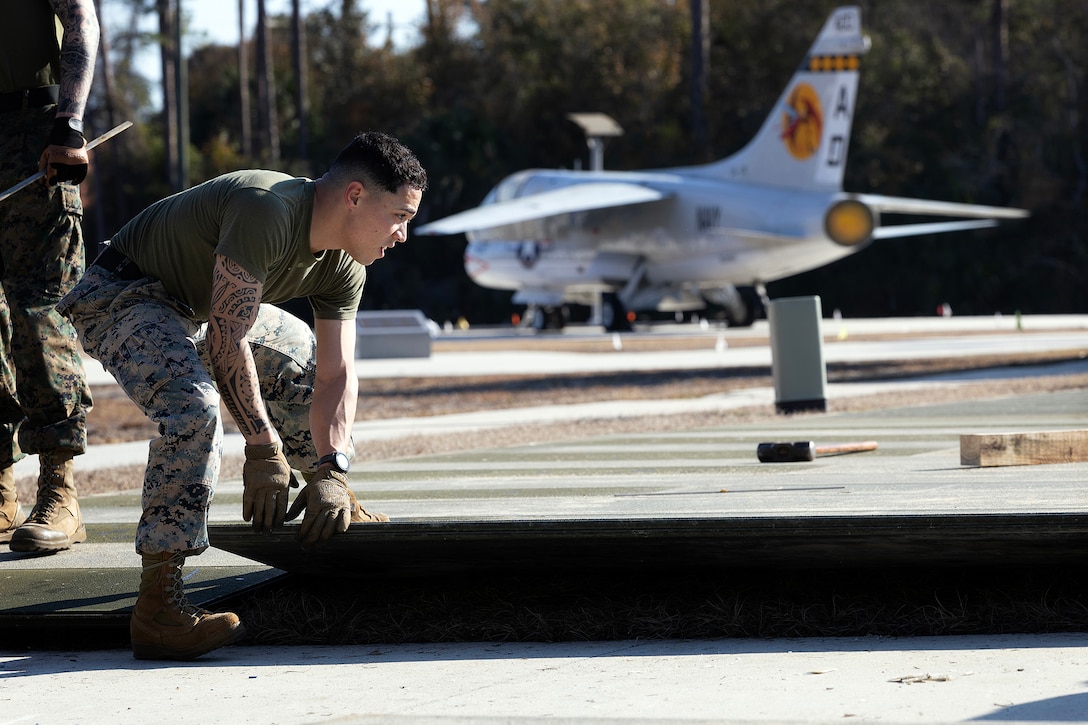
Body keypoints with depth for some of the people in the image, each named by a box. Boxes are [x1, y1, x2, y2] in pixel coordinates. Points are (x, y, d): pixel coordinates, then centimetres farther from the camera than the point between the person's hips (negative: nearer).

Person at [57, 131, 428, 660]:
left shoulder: (343, 268, -5)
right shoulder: (267, 210, -34)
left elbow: (337, 376, -6)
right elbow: (225, 340, -33)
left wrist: (330, 472, -20)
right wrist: (263, 449, -29)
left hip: (201, 305, 10)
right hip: (121, 298, -10)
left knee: (307, 362, 19)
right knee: (193, 406, -32)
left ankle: (335, 504, 42)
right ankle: (157, 609, -36)